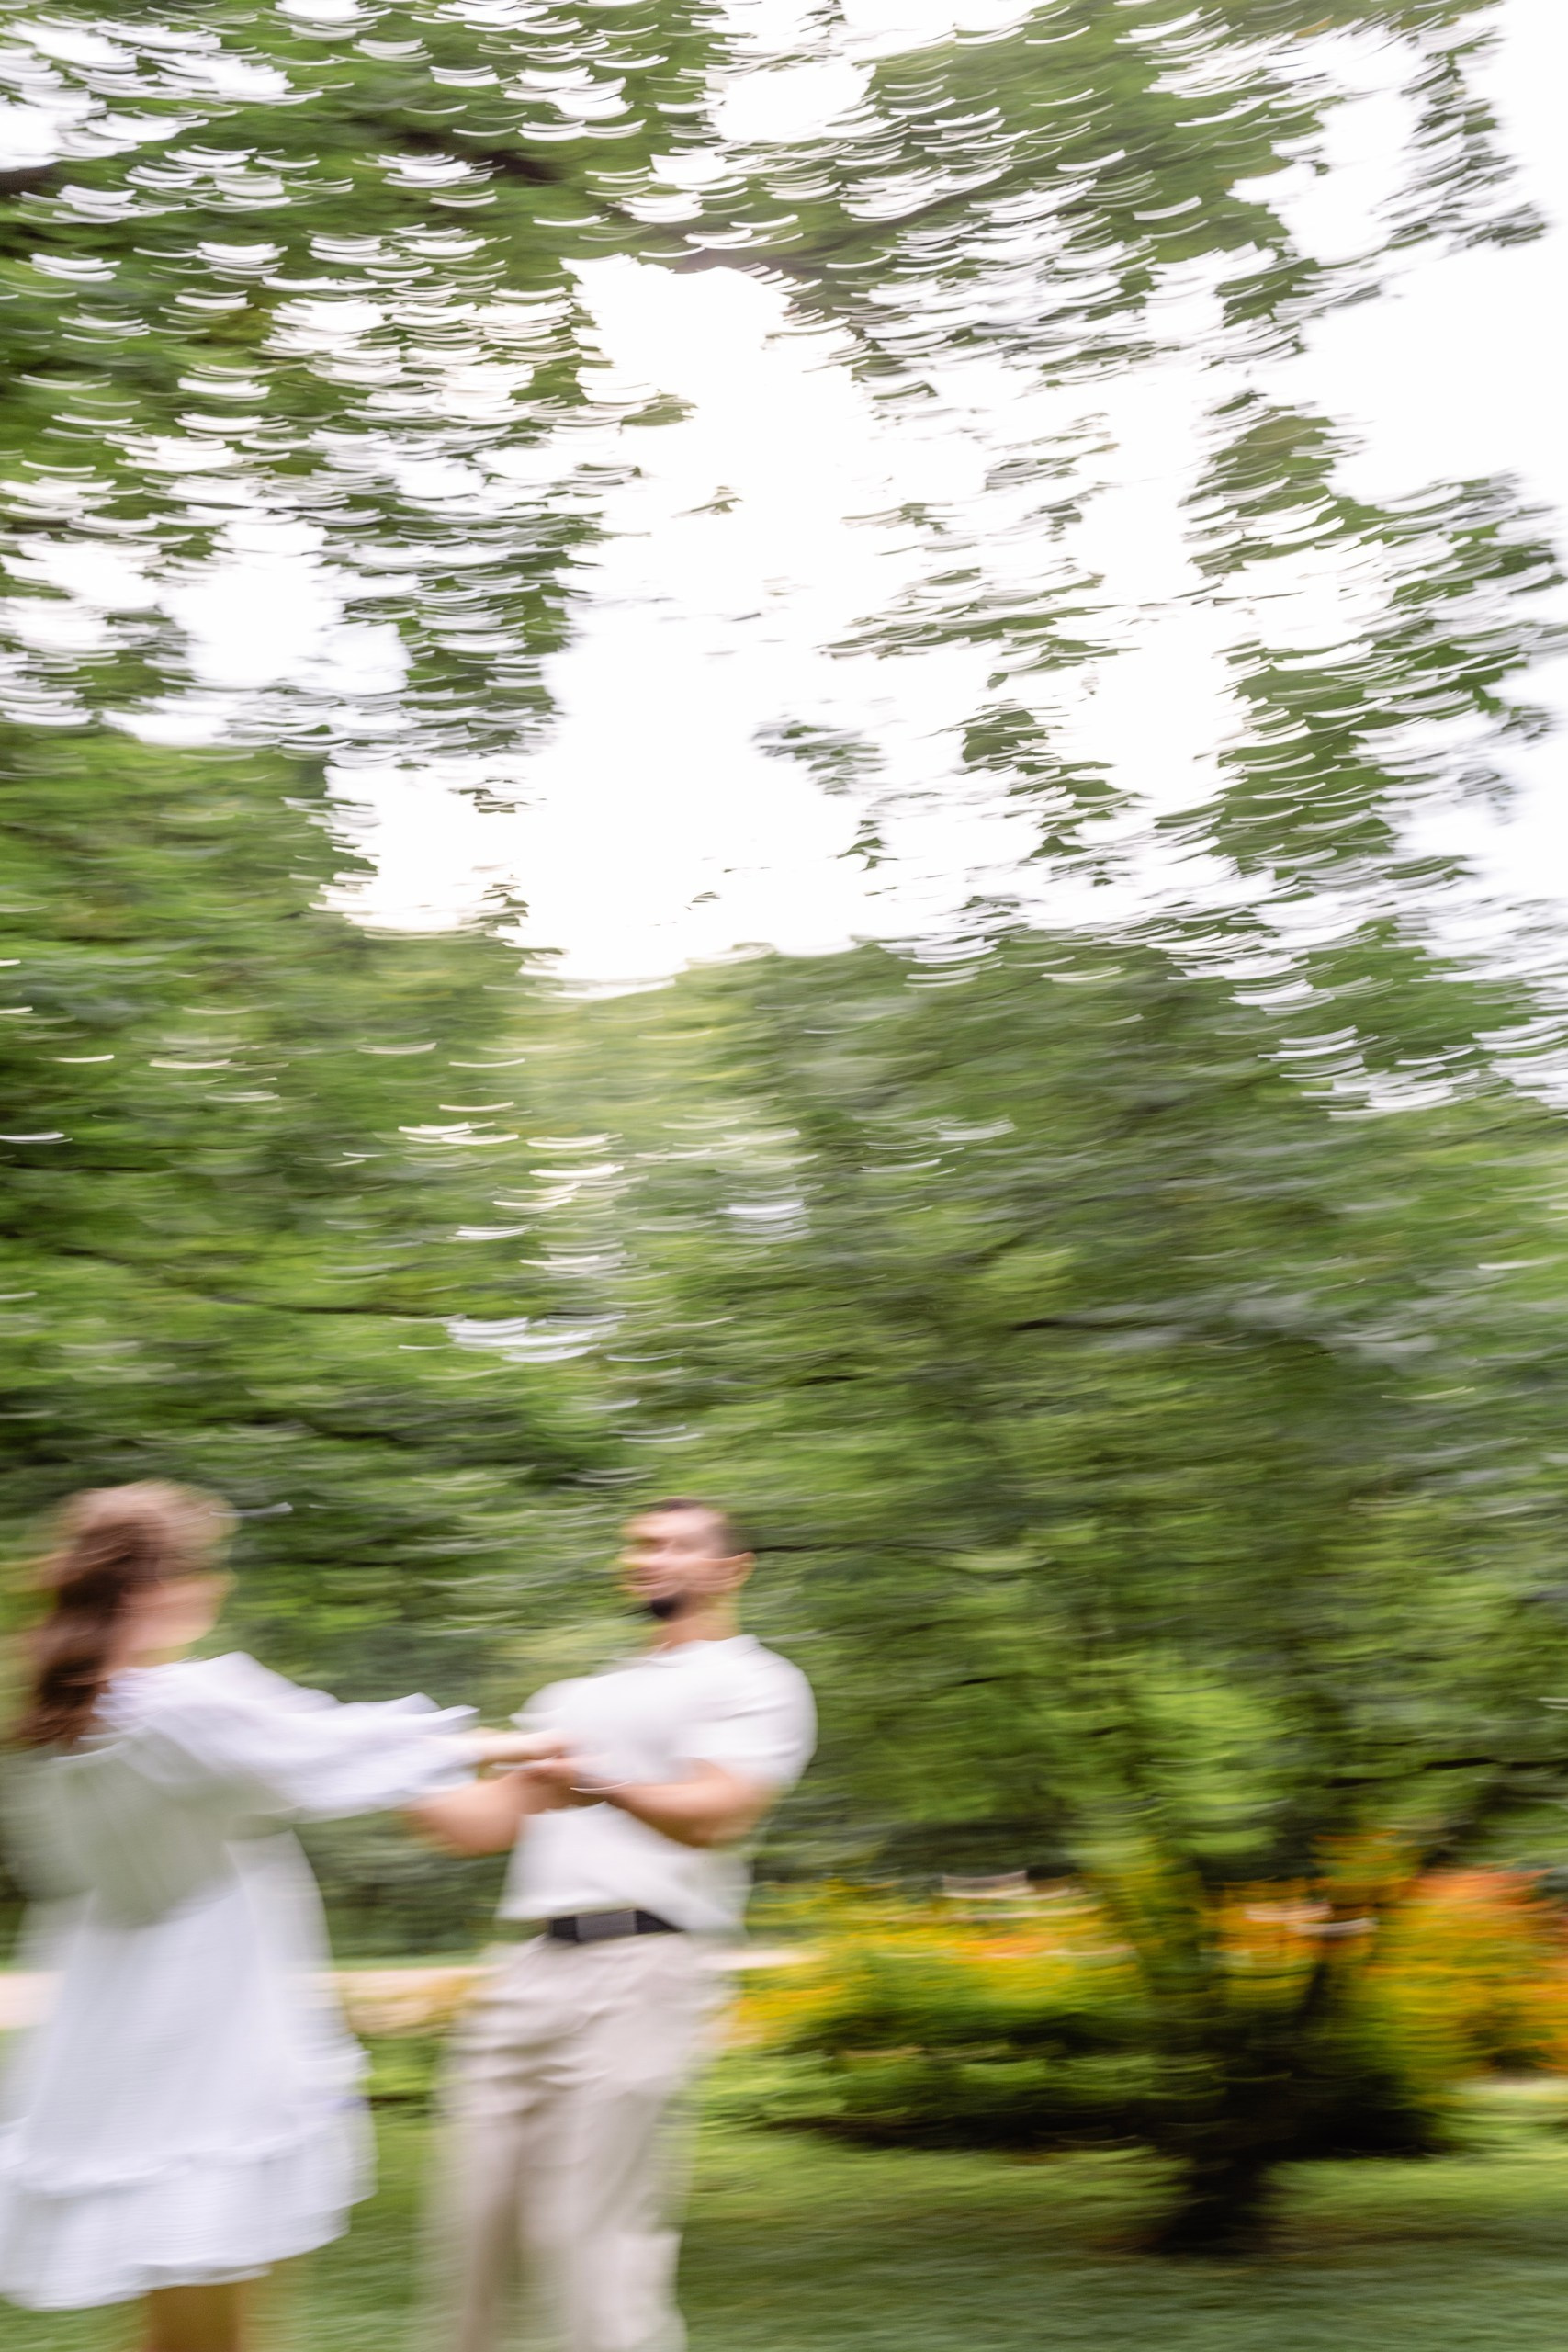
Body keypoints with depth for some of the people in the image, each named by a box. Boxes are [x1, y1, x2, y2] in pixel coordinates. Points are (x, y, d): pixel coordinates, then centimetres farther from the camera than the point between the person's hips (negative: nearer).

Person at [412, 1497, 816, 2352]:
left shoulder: (753, 1682, 5)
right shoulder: (579, 1696, 28)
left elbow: (714, 1816, -13)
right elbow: (487, 1821, 22)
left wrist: (603, 1784, -31)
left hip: (641, 1968, -6)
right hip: (531, 1968, 7)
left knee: (588, 2233, -9)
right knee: (474, 2220, 5)